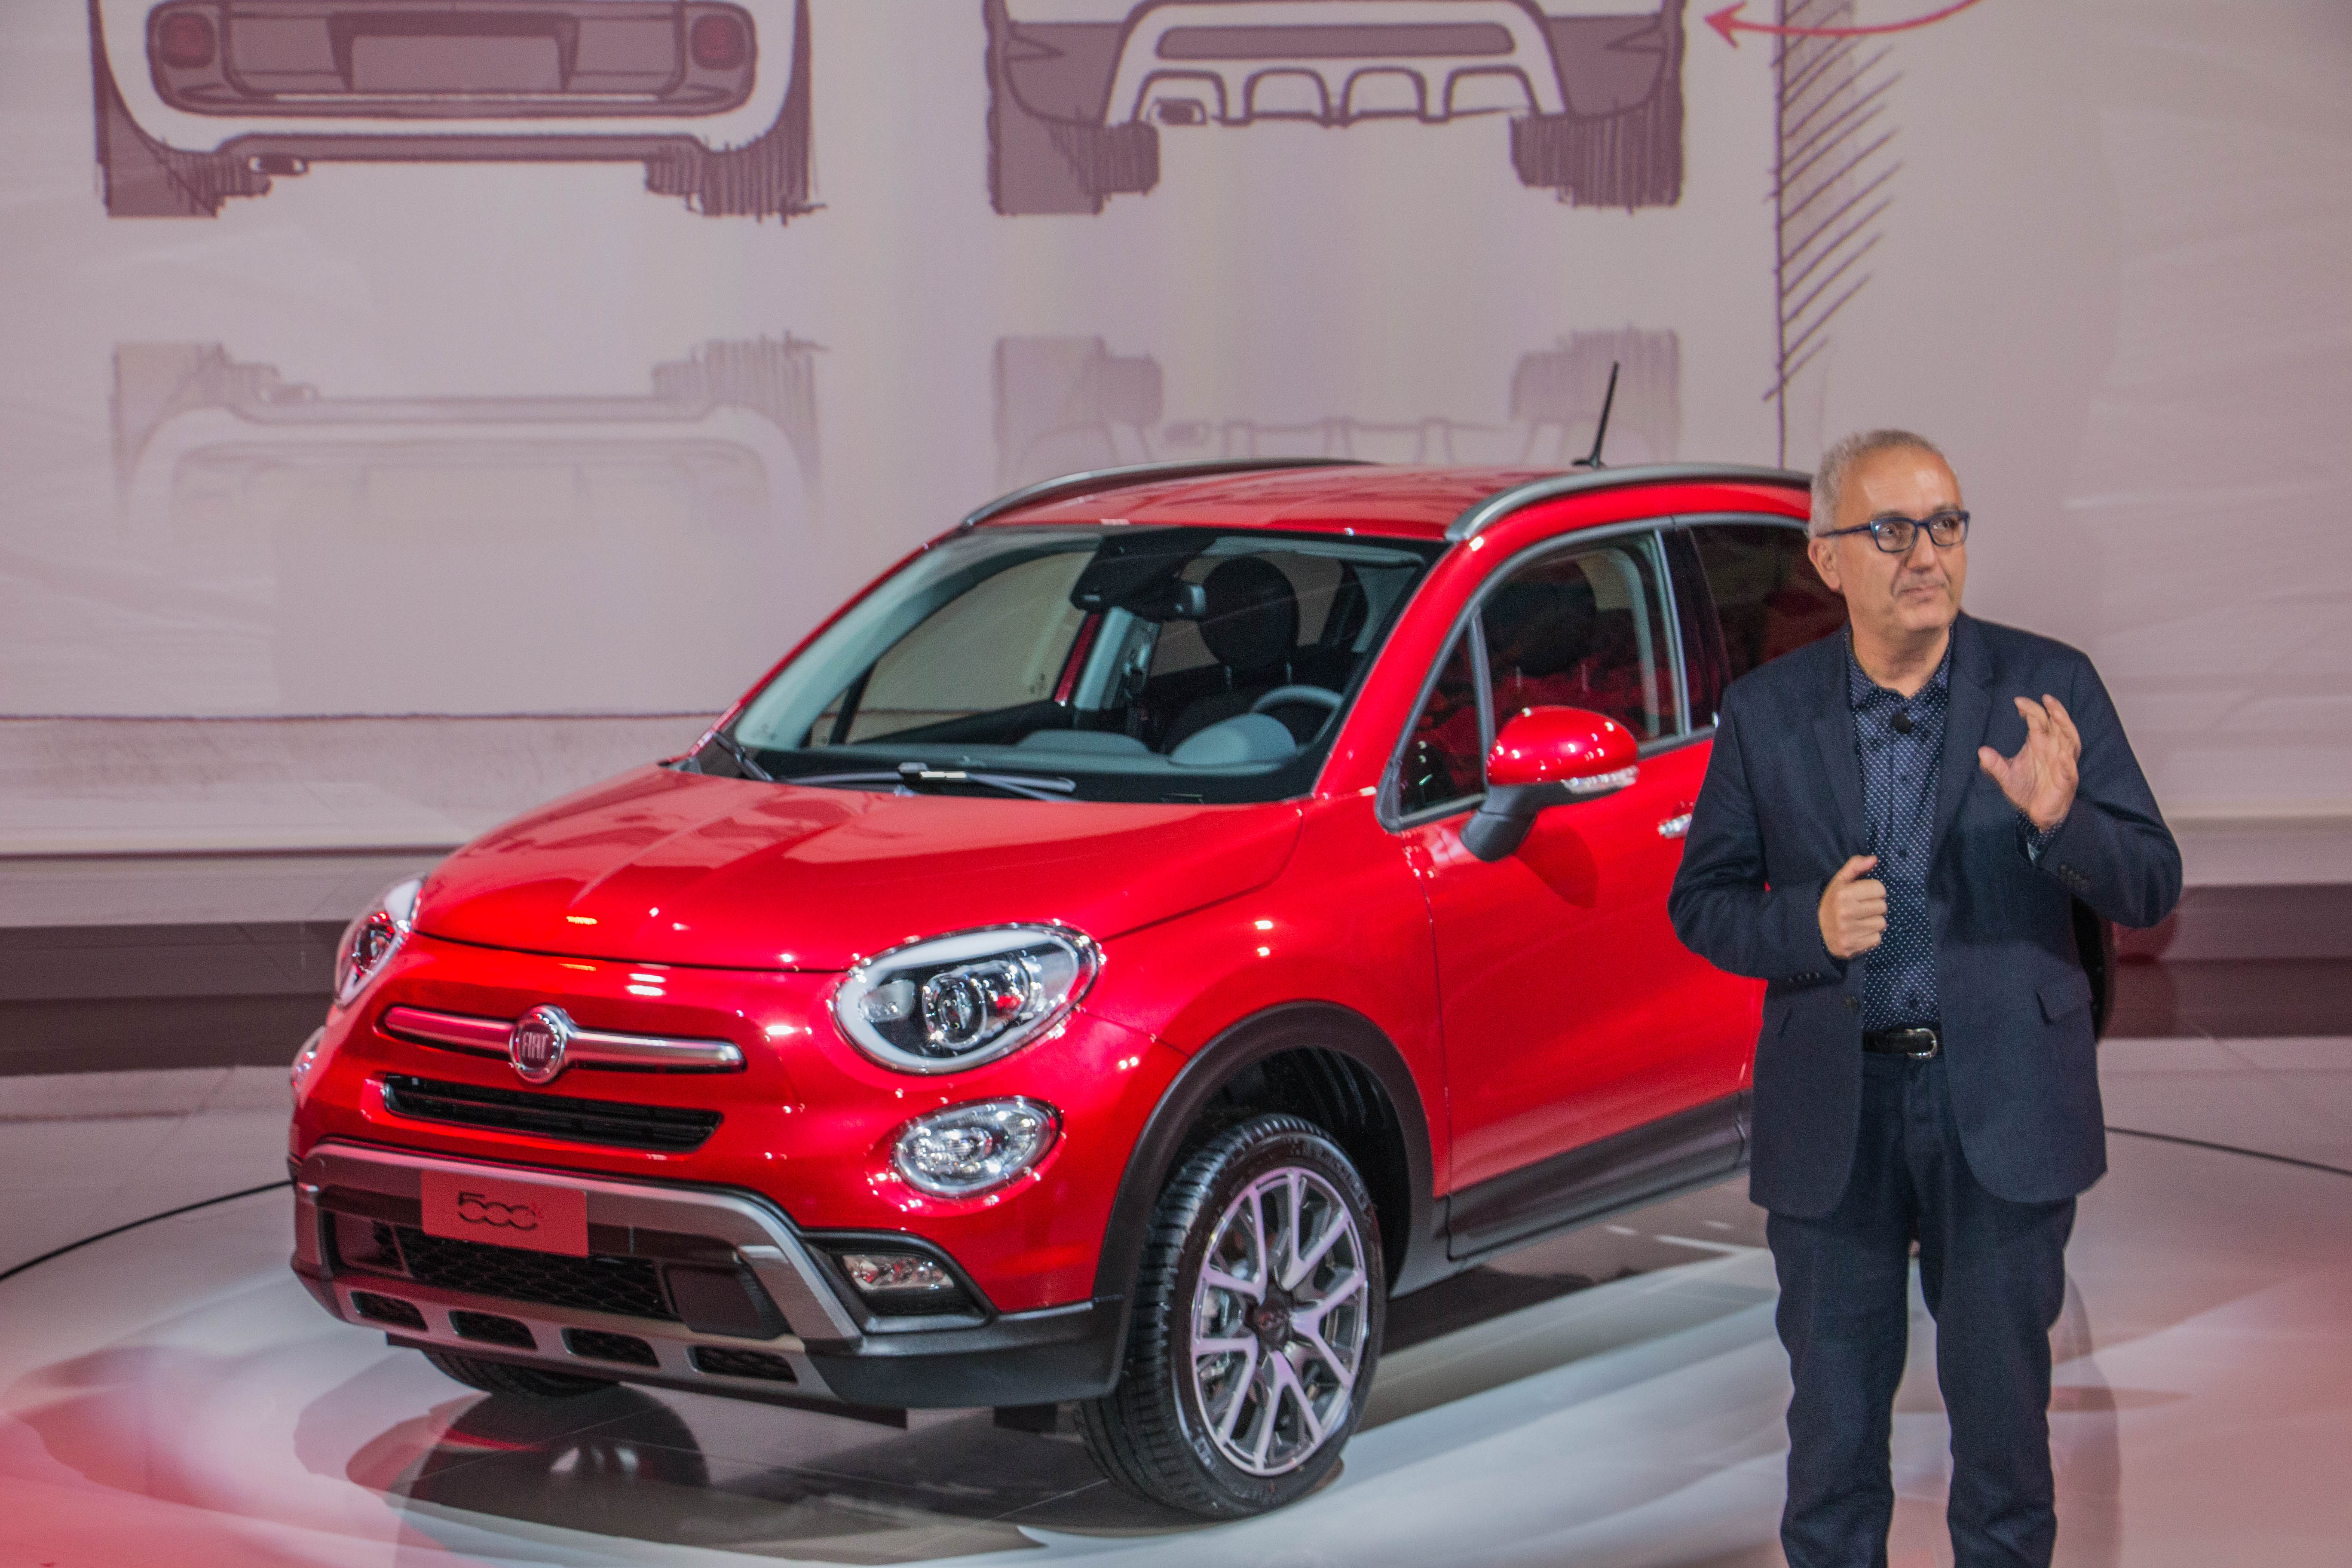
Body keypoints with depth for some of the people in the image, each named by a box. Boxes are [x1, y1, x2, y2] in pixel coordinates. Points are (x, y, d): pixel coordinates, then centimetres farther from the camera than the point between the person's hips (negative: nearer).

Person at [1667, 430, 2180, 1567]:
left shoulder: (2049, 690, -2)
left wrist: (2060, 820, -25)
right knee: (1832, 1418, 10)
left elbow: (2152, 888, -4)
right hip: (1832, 1114, 1)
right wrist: (1805, 926, -14)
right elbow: (1701, 903, 6)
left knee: (2003, 1406, 8)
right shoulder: (1765, 713, 1)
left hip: (2003, 1105, -1)